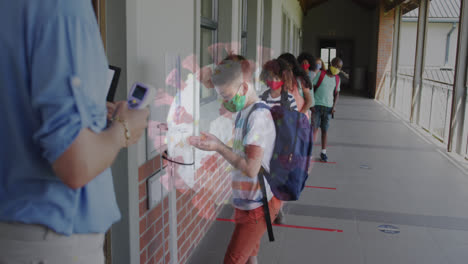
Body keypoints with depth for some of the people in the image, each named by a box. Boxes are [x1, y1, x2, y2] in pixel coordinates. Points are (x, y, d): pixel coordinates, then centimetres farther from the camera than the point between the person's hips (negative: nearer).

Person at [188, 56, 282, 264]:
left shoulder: (257, 116, -22)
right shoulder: (245, 112, 6)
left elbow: (251, 168, -26)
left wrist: (219, 148, -20)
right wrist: (216, 143, -1)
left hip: (257, 206, -9)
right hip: (250, 202, 9)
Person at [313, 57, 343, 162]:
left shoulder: (337, 79, 10)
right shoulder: (320, 74, -3)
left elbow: (336, 94, 15)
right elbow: (311, 88, -2)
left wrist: (334, 106, 1)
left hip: (328, 107, 3)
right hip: (317, 105, -3)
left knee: (324, 130, 7)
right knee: (314, 128, -6)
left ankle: (323, 152, 15)